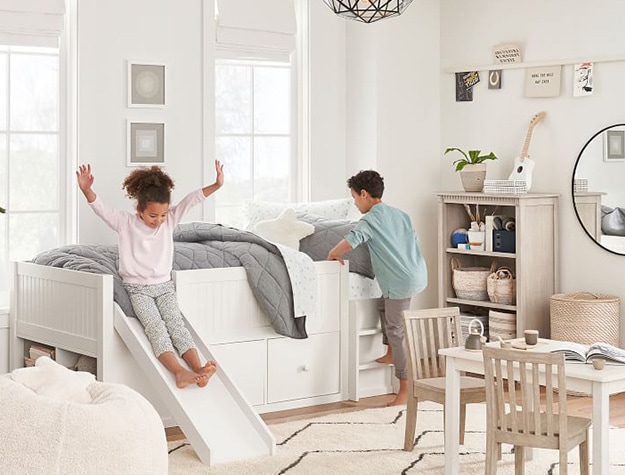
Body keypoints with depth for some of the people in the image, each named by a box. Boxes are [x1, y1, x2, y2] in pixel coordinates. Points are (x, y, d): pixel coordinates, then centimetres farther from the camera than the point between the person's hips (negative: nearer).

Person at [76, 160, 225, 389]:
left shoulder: (170, 220, 2)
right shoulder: (125, 222, -5)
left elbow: (192, 199, -7)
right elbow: (101, 209, -18)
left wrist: (216, 185, -18)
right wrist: (87, 190, -36)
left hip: (164, 286, 3)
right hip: (138, 288, -3)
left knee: (175, 321, -19)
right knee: (155, 326, -23)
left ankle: (198, 367, -37)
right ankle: (179, 371, -42)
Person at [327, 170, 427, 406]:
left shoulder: (371, 219, -9)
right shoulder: (400, 214, 16)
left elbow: (350, 242, -24)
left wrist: (333, 254, -6)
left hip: (402, 281, -9)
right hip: (418, 273, 9)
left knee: (396, 331, -4)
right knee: (384, 305, 30)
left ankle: (406, 389, -4)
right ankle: (391, 353, 36)